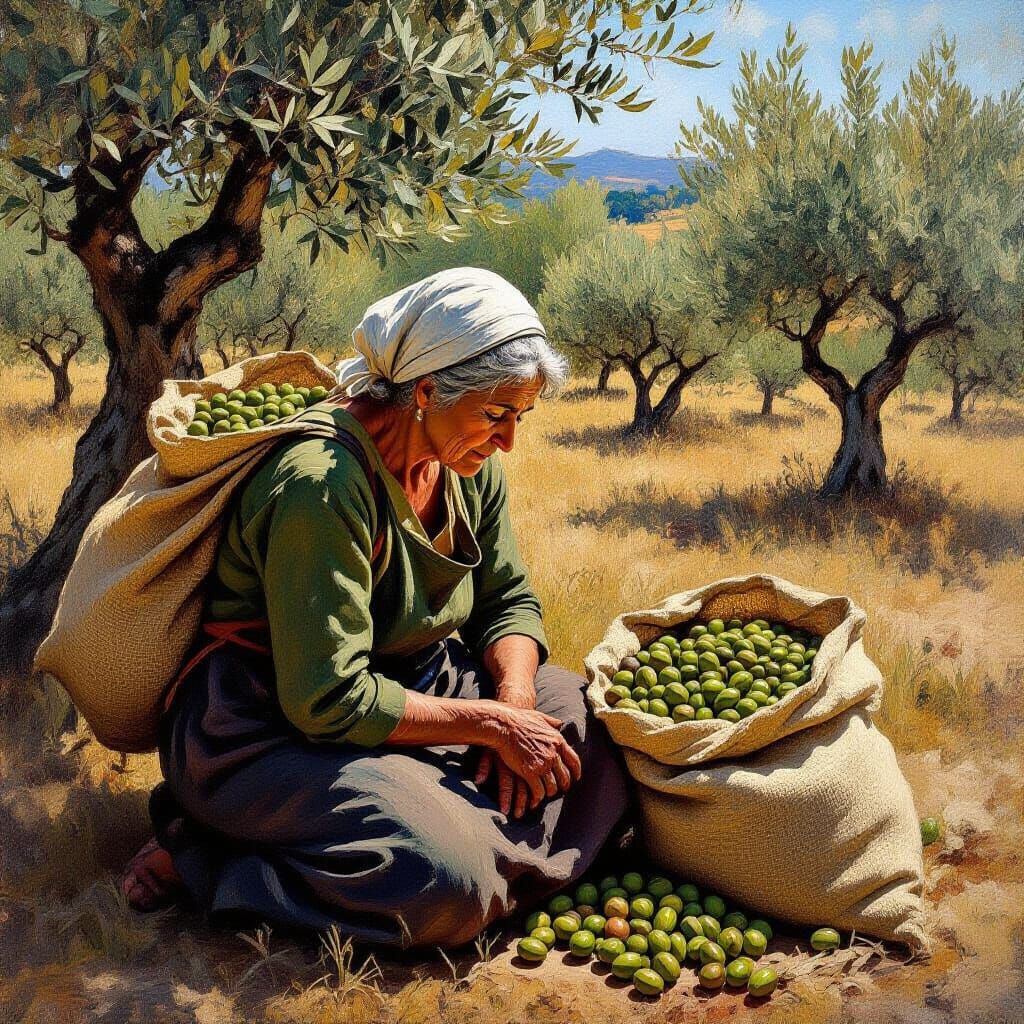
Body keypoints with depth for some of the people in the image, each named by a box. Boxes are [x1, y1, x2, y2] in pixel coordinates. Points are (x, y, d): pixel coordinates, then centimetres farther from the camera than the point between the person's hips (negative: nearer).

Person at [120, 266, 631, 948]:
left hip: (408, 688, 9)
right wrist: (491, 724, -22)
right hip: (277, 730, -9)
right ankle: (206, 858, -9)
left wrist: (516, 702, -13)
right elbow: (327, 702, -27)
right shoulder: (322, 482, -27)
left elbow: (509, 601, 8)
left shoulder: (471, 465, 0)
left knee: (589, 725, -2)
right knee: (451, 883, -28)